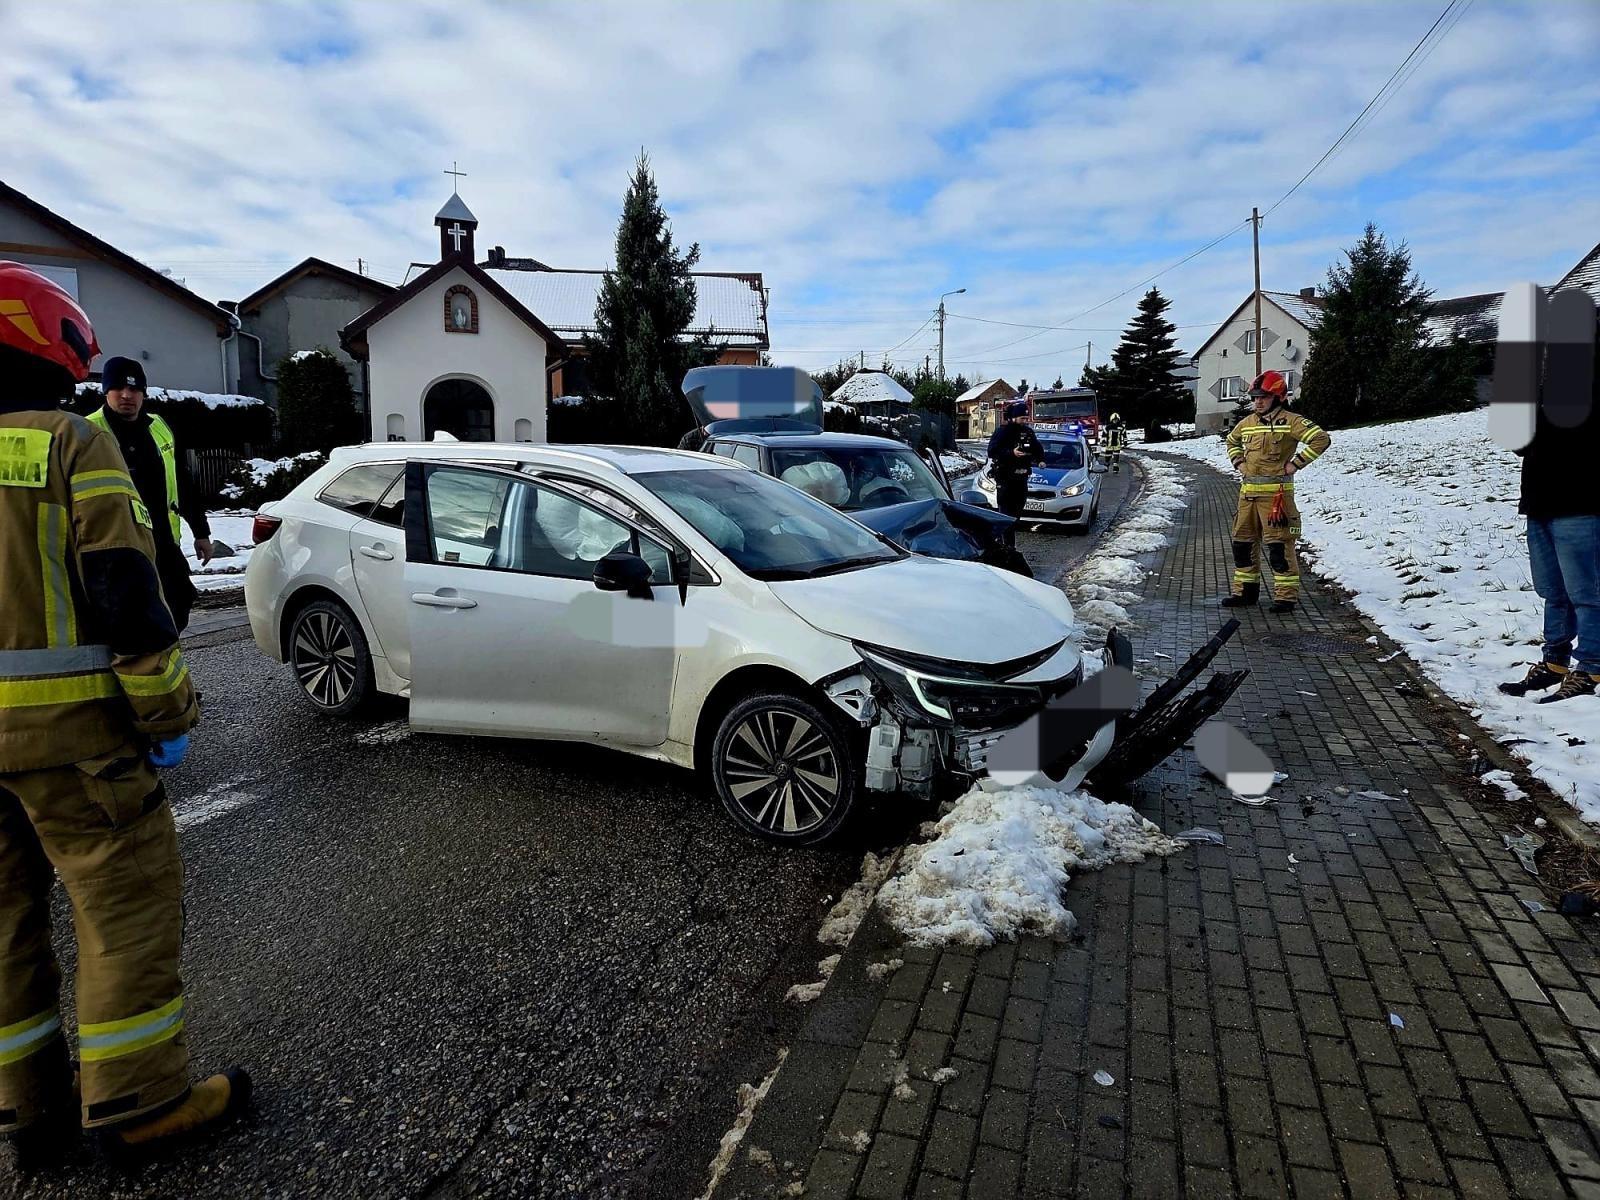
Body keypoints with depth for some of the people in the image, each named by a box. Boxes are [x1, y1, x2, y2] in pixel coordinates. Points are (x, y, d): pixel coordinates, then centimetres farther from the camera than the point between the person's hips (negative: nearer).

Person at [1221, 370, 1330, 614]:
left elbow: (1321, 439, -15)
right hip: (1248, 493, 7)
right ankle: (1245, 591, 22)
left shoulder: (1290, 421, -7)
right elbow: (1232, 441, 34)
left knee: (1279, 545, -7)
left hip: (1276, 492, -7)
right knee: (1243, 543, 11)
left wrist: (1296, 464, -14)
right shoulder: (1247, 423, 14)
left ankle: (1286, 596, 0)